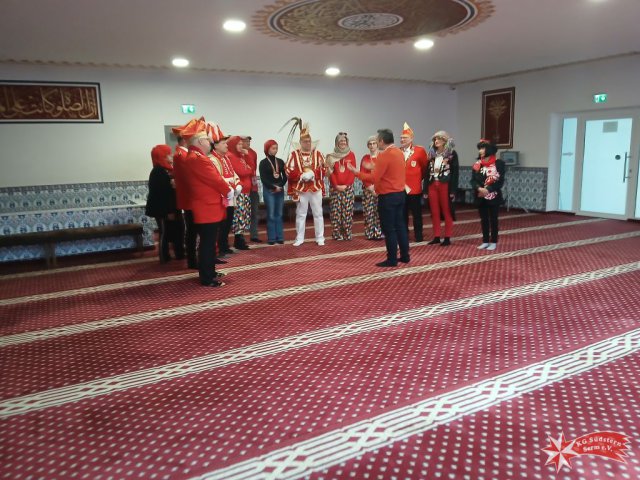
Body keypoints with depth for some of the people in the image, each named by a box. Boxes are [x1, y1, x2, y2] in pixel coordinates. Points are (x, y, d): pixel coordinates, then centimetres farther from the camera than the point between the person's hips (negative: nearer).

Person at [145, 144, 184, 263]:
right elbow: (160, 193, -21)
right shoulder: (158, 172, -16)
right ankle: (164, 258, 10)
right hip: (163, 210, -9)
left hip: (170, 208, 9)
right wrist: (168, 211, -22)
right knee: (165, 233, 0)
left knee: (176, 231, 14)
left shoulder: (167, 170, 12)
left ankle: (180, 253, 24)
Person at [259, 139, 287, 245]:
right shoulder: (263, 162, -1)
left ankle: (280, 237, 11)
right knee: (271, 215, -3)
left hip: (280, 190, 4)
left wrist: (280, 186, -8)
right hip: (268, 191, -4)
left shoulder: (280, 161, 11)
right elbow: (263, 178, -7)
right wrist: (274, 187, -13)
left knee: (279, 214, 6)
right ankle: (272, 238, 2)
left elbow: (285, 176, 8)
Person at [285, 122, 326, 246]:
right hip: (300, 189, -1)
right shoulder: (294, 154, -1)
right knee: (301, 214, 7)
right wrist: (302, 176, -16)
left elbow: (323, 169, 2)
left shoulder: (317, 153, 4)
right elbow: (289, 172, -6)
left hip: (316, 188, 1)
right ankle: (299, 238, 16)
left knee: (318, 214, 6)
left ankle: (320, 238, 15)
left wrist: (313, 174, -14)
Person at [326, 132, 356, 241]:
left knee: (347, 211, -1)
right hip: (335, 188, 0)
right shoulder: (332, 156, 6)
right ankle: (337, 234, 4)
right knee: (335, 212, -2)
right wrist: (336, 185, -10)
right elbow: (330, 172, 1)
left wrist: (346, 185, -10)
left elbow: (353, 171, 0)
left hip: (348, 188, 0)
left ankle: (347, 234, 5)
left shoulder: (351, 155, 6)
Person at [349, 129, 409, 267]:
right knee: (400, 225, 14)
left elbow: (374, 178, -19)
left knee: (389, 229, -2)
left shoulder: (384, 155, -17)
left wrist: (356, 173, -10)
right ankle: (405, 256, 20)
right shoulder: (399, 152, 10)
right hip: (400, 193, 9)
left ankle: (392, 259, 4)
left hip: (388, 196, -9)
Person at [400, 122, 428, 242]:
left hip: (415, 188, -2)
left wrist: (418, 179, 12)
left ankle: (418, 235, 16)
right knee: (403, 214, 9)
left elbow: (425, 167, 6)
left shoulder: (420, 150, -4)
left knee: (417, 214, 6)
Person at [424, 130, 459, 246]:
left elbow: (455, 172, -6)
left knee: (446, 212, 1)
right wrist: (425, 189, 6)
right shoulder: (432, 154, 13)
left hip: (445, 185, -5)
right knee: (434, 212, 7)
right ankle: (436, 237, 15)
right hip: (432, 185, 5)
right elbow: (427, 172, 11)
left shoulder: (452, 154, -1)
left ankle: (447, 238, 6)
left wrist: (453, 190, -13)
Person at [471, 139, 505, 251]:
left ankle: (493, 242, 14)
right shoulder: (477, 164, 4)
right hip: (480, 197, 4)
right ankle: (485, 241, 20)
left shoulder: (498, 163, -8)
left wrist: (488, 189, -21)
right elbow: (473, 180, 0)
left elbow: (500, 181, -11)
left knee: (493, 219, 5)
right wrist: (479, 188, -19)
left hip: (493, 196, -4)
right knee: (483, 219, 11)